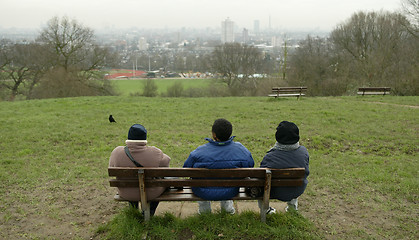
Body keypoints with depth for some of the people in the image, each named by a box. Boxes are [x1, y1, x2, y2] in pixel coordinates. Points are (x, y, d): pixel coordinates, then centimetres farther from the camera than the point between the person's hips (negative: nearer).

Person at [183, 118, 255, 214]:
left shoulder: (200, 152, -25)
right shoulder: (240, 149, -20)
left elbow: (186, 168, -9)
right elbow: (250, 164, -3)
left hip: (204, 192, -1)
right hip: (231, 192, 2)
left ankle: (204, 206, 46)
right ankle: (227, 204, 45)